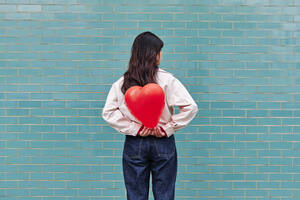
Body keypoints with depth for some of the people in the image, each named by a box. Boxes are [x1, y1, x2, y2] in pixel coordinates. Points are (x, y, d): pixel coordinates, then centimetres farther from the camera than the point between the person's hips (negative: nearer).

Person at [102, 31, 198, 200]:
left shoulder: (122, 83, -3)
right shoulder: (167, 80, -9)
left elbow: (108, 112, -7)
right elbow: (190, 107, -13)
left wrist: (134, 128, -7)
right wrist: (168, 128, -6)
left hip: (134, 144, 1)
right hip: (163, 143, -1)